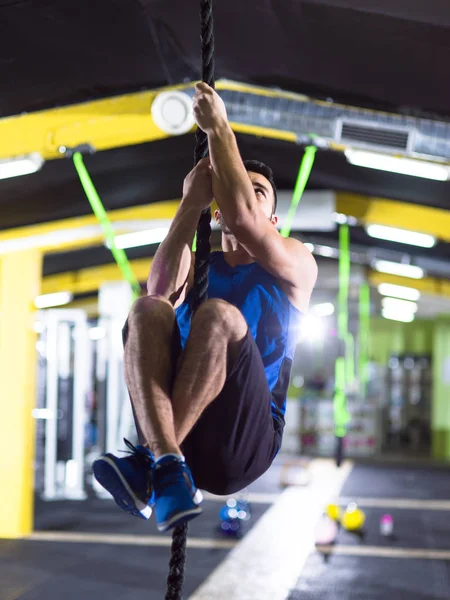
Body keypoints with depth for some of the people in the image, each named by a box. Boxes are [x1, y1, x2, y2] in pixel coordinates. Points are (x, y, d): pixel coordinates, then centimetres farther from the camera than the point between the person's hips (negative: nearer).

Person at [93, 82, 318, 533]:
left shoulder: (296, 264, 15)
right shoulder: (197, 265, 24)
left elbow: (241, 217, -7)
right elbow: (161, 287, -2)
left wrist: (218, 128, 0)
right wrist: (192, 202, -4)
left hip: (240, 444, -3)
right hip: (180, 434, 3)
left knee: (218, 313, -28)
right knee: (149, 309, -22)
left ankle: (149, 466, -36)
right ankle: (169, 467, -41)